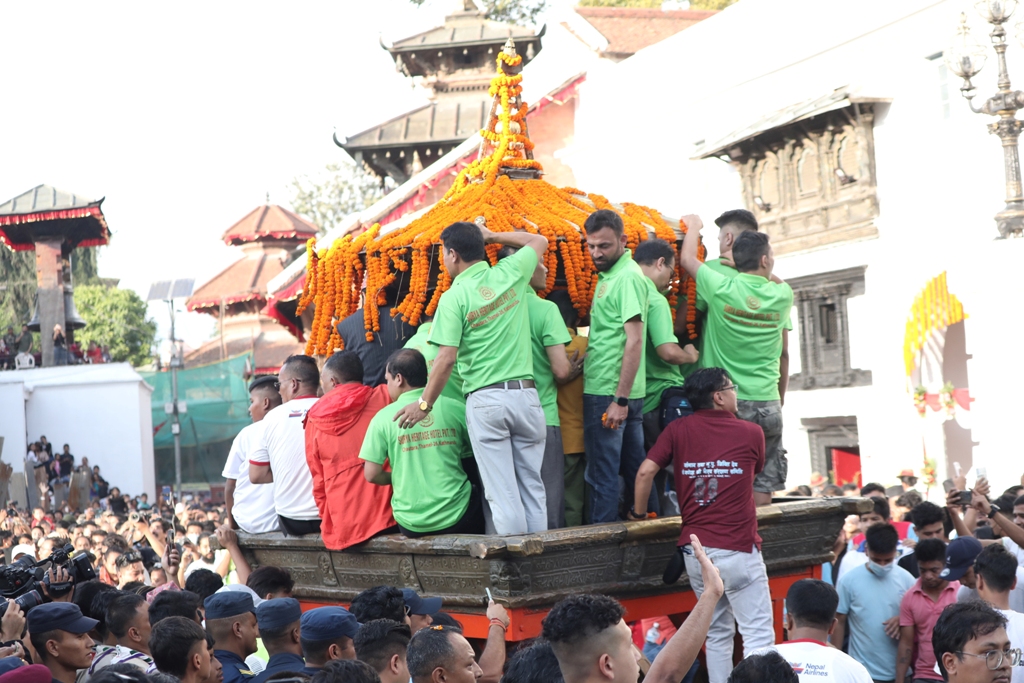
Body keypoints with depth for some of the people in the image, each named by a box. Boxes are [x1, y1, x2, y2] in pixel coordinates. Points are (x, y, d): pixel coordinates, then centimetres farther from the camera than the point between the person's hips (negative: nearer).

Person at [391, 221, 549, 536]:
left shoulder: (454, 297, -7)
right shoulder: (509, 274, 4)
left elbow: (447, 358, -11)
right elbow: (539, 241, 24)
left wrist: (425, 403, -2)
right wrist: (493, 236, 26)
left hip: (484, 400, -4)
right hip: (525, 393, 4)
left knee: (502, 493, 0)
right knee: (532, 487, 9)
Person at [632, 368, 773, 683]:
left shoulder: (678, 430, 5)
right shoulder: (751, 433, 2)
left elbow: (645, 472, -3)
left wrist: (638, 512, 13)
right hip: (738, 549, -4)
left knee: (718, 633, 15)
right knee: (758, 635, -4)